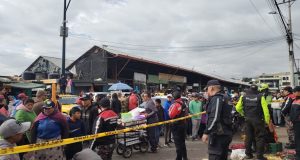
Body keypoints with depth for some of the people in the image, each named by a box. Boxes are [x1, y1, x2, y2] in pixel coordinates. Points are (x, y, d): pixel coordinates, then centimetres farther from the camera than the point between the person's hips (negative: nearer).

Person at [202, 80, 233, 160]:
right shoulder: (223, 98, 18)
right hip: (225, 134, 10)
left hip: (218, 135, -10)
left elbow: (214, 118, -23)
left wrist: (206, 132, -21)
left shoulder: (216, 99, -13)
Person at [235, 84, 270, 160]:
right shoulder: (260, 97, -9)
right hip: (258, 119, -4)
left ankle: (248, 154, 22)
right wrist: (267, 120, -7)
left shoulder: (243, 97, 0)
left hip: (248, 119, 4)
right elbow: (265, 109, -12)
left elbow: (238, 108, 2)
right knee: (260, 137, 5)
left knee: (249, 136, 14)